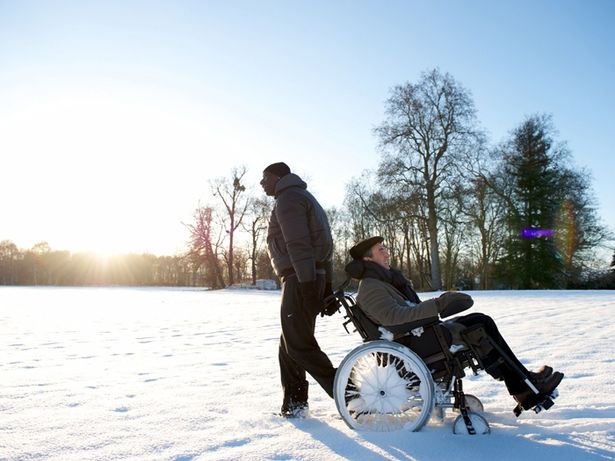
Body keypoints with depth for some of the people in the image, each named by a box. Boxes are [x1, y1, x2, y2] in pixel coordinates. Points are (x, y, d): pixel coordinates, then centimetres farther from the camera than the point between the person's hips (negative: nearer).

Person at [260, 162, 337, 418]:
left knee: (299, 345, -6)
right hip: (316, 278, 10)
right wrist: (326, 286, 20)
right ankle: (294, 404, 19)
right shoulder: (303, 197, 25)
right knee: (290, 344, 14)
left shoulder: (288, 198, -7)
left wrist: (307, 284, -24)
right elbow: (322, 243, 22)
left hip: (300, 281, -10)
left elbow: (298, 245, -19)